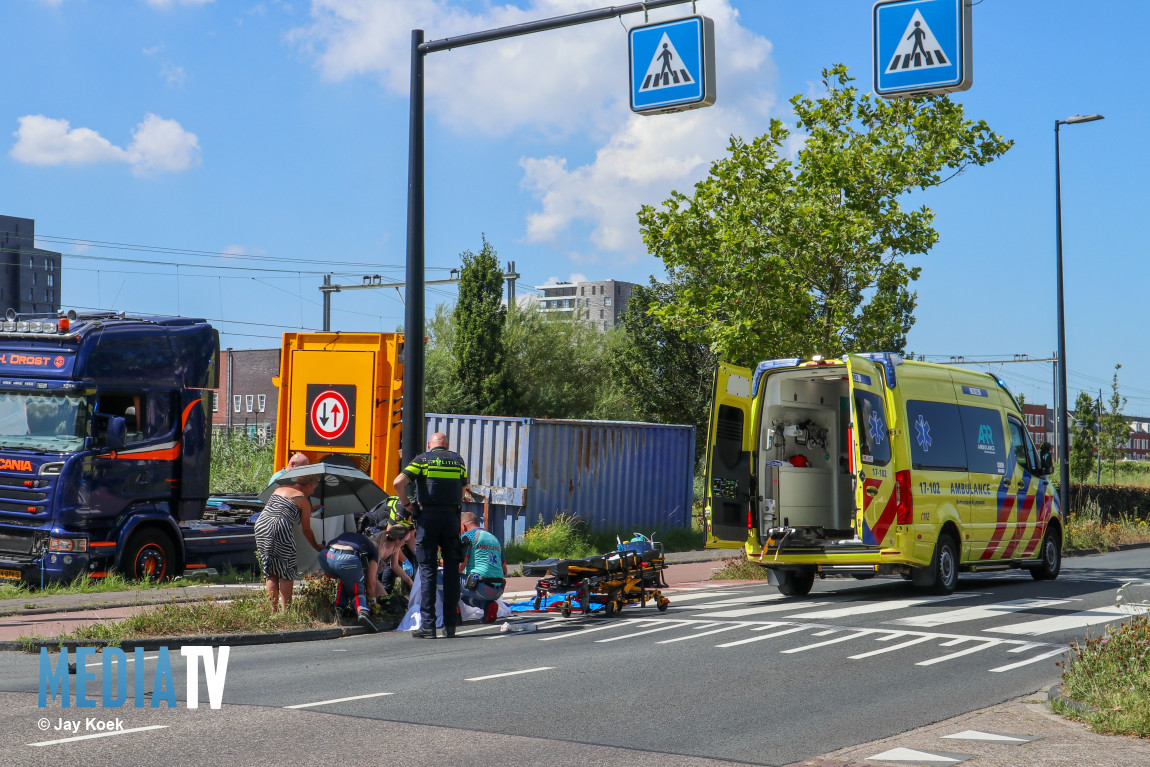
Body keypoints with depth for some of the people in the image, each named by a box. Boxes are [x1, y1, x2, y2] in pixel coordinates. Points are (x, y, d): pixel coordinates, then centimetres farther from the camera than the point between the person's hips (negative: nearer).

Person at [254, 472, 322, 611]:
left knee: (271, 574, 14)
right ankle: (286, 610, 2)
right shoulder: (303, 500, 5)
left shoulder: (279, 489, 21)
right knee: (287, 574, 4)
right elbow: (306, 530, 8)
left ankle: (273, 609, 14)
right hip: (281, 532, -6)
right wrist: (317, 547, 24)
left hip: (261, 527, 6)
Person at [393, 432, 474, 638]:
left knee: (427, 571, 0)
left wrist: (407, 504, 2)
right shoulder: (458, 460, 14)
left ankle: (427, 625, -3)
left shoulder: (422, 459, 3)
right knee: (451, 571, 7)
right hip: (452, 518, 2)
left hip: (427, 518, -2)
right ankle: (450, 625, 8)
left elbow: (398, 482, -9)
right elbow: (464, 491, 16)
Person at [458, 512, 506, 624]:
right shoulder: (494, 538, 23)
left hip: (481, 588, -8)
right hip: (498, 591, 8)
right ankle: (488, 604, 6)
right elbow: (504, 571, 22)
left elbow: (459, 567, -7)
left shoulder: (468, 536, 0)